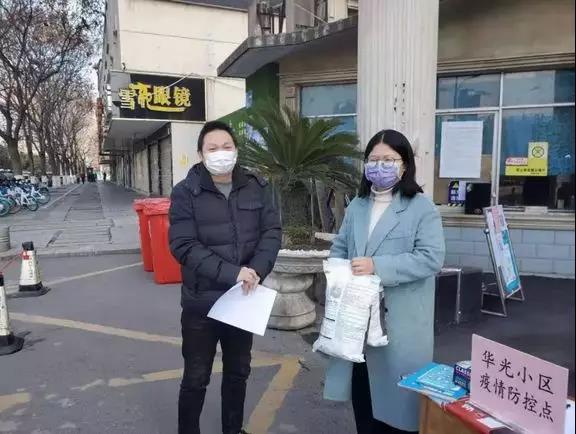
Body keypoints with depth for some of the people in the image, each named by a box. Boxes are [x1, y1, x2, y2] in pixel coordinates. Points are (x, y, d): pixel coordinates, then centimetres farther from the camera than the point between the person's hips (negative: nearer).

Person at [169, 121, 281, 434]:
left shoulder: (257, 188, 1)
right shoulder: (185, 193, -10)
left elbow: (272, 232, -2)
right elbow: (183, 246, -17)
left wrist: (256, 271, -20)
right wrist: (232, 273, -25)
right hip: (202, 302, -3)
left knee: (238, 372, 21)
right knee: (196, 379, 12)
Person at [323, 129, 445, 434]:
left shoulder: (422, 208, -8)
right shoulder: (356, 206, 11)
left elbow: (431, 258, -17)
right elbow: (339, 249, 15)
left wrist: (378, 267, -24)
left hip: (400, 322, -5)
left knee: (396, 393, 8)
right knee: (362, 390, 17)